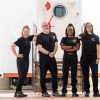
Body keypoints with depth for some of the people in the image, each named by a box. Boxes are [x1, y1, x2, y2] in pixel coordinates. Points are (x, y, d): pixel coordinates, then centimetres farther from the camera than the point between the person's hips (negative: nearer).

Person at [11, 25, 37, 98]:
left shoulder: (29, 38, 6)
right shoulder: (20, 39, -14)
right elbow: (12, 46, -24)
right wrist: (16, 55, -19)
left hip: (27, 60, 8)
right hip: (21, 60, -7)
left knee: (24, 76, 9)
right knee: (22, 76, -11)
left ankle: (20, 91, 17)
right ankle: (17, 92, -5)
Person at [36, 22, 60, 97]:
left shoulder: (53, 34, 12)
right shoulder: (40, 36, -3)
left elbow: (56, 45, 11)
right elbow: (40, 48, -11)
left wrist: (54, 52, -8)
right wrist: (48, 53, -19)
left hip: (52, 57, 4)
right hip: (43, 57, -4)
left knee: (55, 74, 4)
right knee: (43, 75, 1)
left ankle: (55, 91, 13)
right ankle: (44, 91, 10)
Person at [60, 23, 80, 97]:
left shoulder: (76, 39, 10)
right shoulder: (64, 39, 9)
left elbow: (77, 48, -4)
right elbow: (62, 47, -6)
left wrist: (67, 48, -8)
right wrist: (72, 47, -8)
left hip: (74, 57, 0)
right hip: (66, 57, 0)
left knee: (74, 74, 1)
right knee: (65, 74, 0)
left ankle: (74, 91, 4)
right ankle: (64, 91, 4)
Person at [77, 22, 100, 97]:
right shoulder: (83, 36, 7)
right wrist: (78, 37, -22)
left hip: (93, 58, -1)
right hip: (84, 58, 1)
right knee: (86, 75, 6)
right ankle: (87, 91, 15)